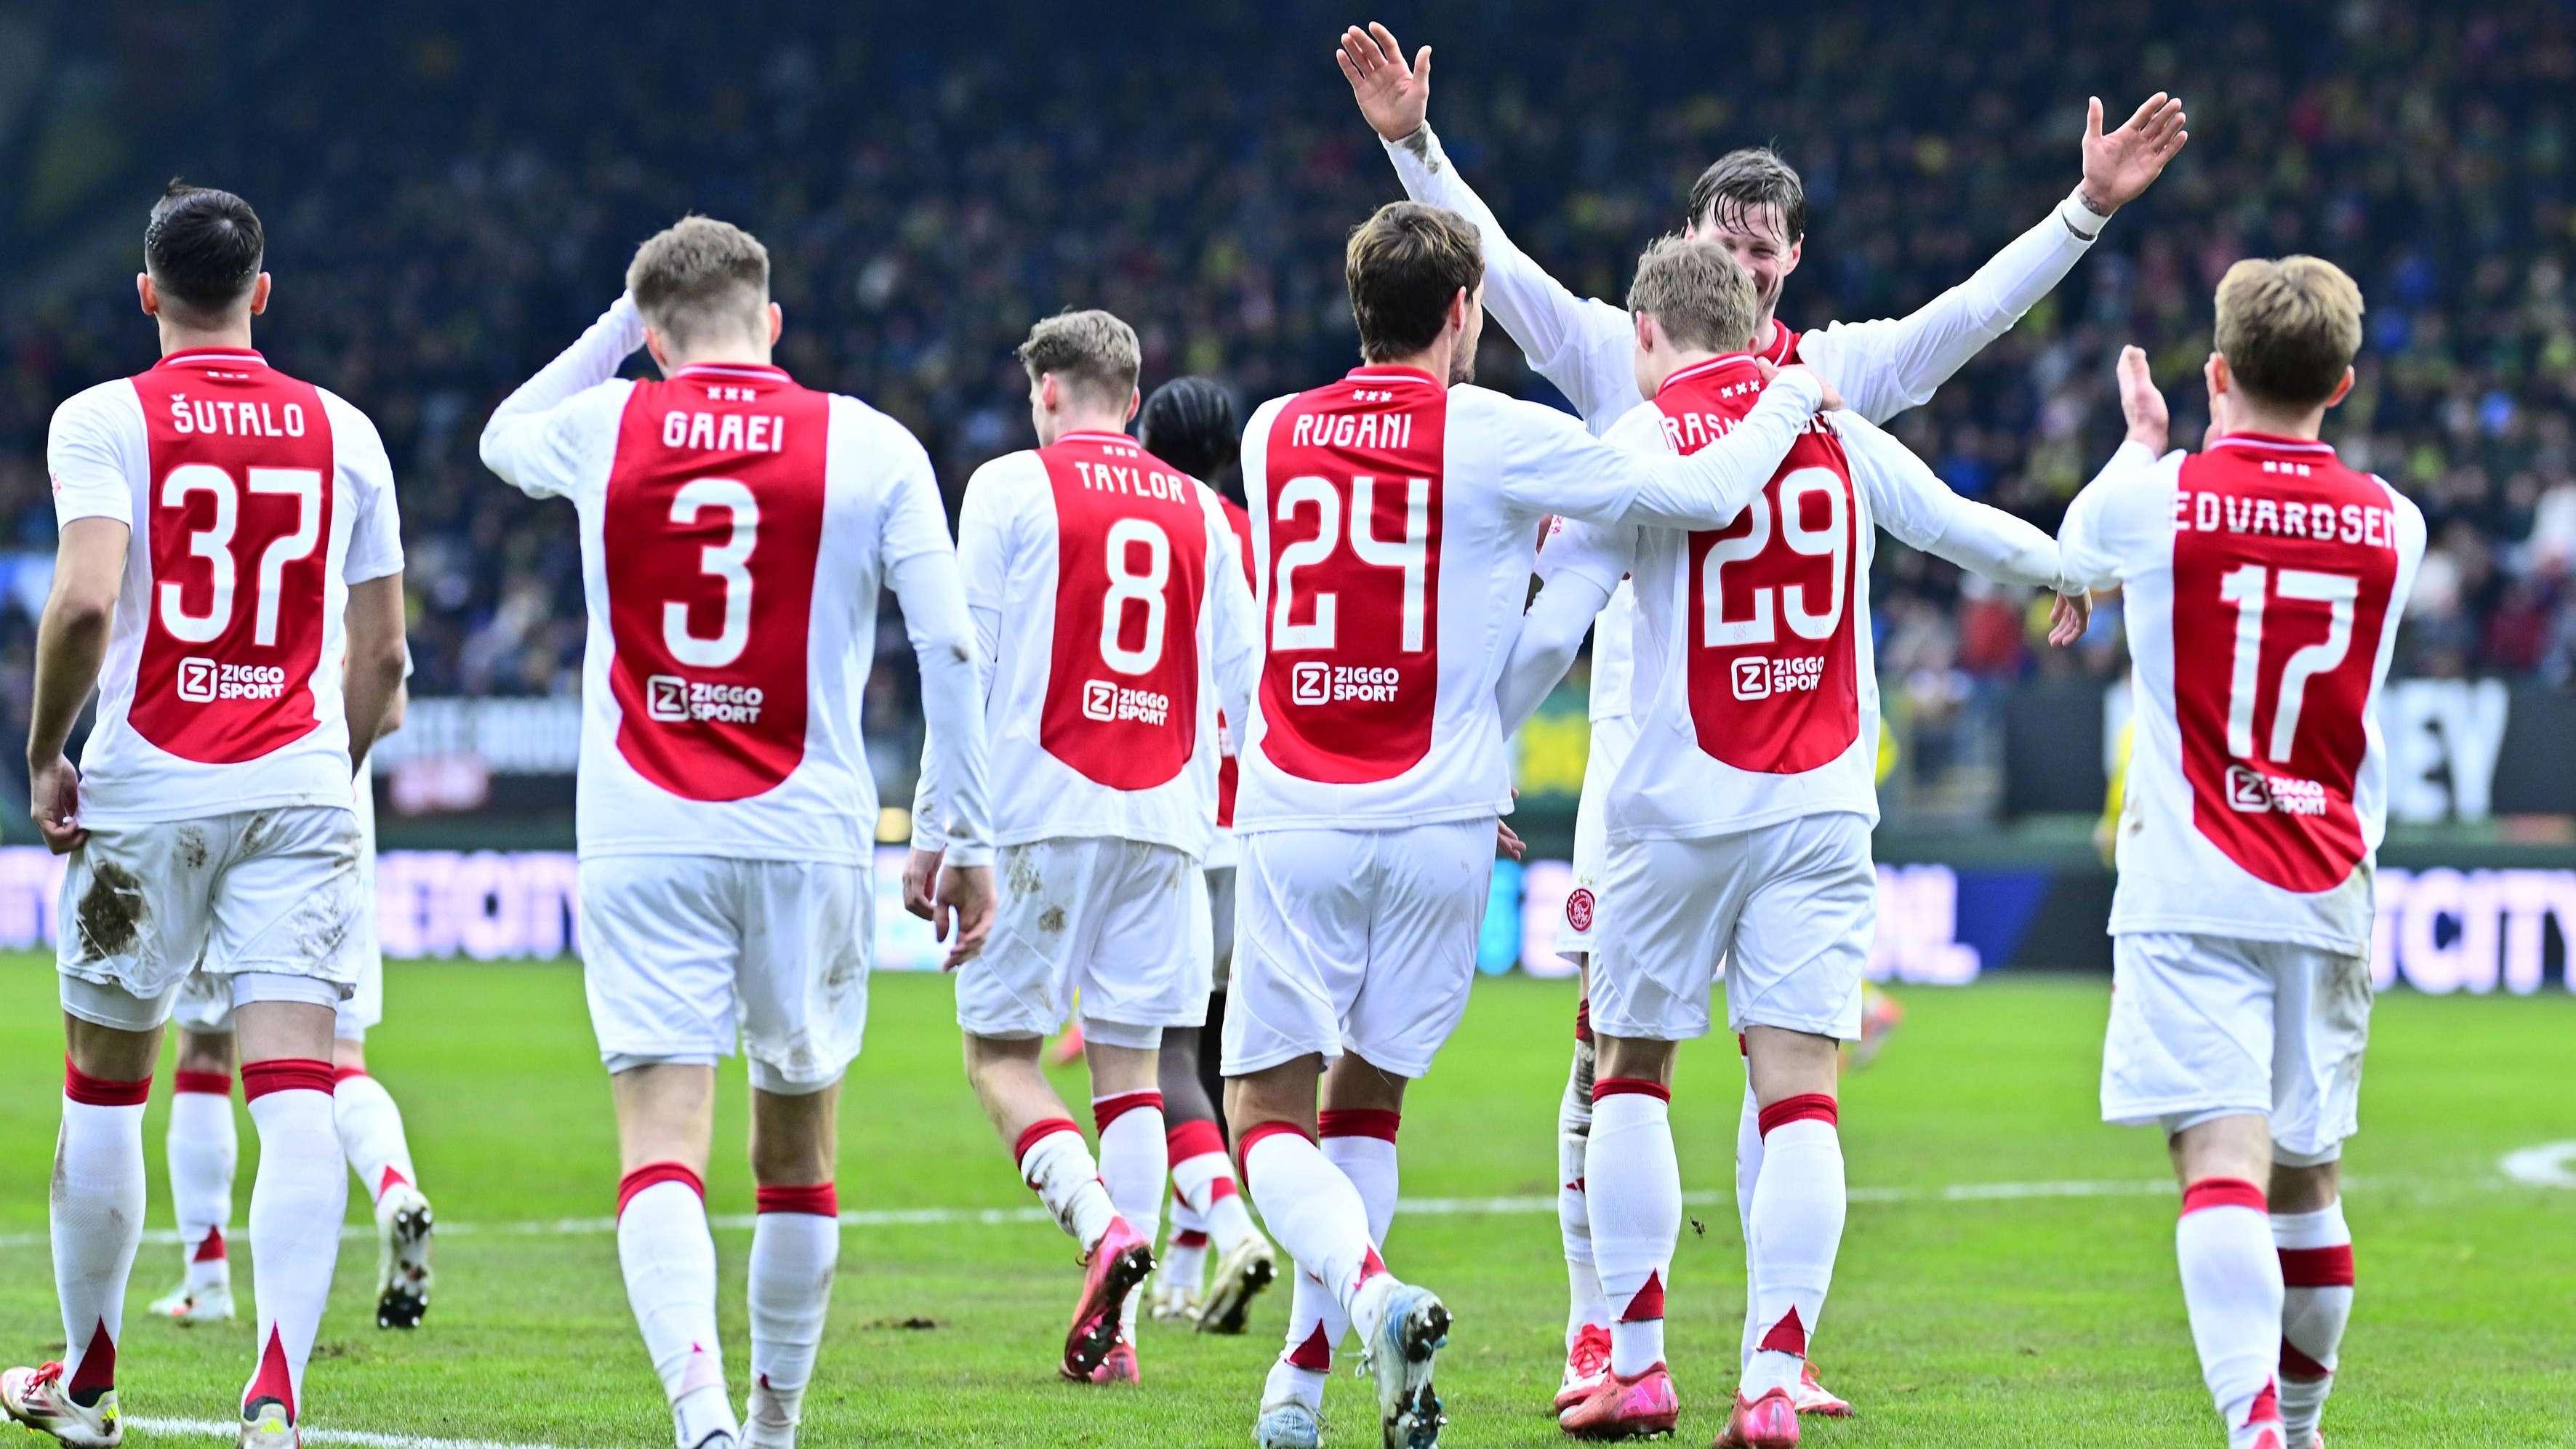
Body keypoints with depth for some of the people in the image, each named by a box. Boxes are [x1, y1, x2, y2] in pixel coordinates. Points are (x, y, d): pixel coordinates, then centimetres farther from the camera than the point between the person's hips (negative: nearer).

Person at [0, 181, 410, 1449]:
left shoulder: (105, 421, -3)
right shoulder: (342, 432, 7)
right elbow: (381, 653, 10)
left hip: (149, 785, -1)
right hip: (299, 782, 2)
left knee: (103, 1091, 14)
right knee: (295, 1092, -6)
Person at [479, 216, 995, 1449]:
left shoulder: (602, 430, 4)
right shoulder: (870, 448, 0)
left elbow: (502, 439, 29)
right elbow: (948, 647, -2)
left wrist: (619, 322, 31)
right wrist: (967, 841, 5)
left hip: (640, 844, 0)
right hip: (807, 838, 0)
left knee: (661, 1148, -8)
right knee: (797, 1152, 16)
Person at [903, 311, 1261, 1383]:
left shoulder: (1011, 488, 1)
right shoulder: (1202, 512, 13)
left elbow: (966, 665, -3)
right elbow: (1242, 688, 14)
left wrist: (933, 832, 0)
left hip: (1041, 811, -4)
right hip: (1167, 818, 4)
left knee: (1000, 1051, 2)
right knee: (1128, 1060, 7)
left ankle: (1100, 1223, -23)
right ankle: (1115, 1328, 0)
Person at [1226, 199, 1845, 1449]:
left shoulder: (1273, 435, 7)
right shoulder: (1496, 437, -5)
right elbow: (1700, 497, -1)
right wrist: (1789, 403, 18)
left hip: (1295, 819, 1)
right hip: (1438, 825, -1)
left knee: (1267, 1113, 2)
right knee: (1367, 1097, 14)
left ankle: (1369, 1296, -24)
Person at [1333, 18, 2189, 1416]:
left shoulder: (1838, 371, 8)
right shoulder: (1617, 357, 5)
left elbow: (1977, 307, 3)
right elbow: (1494, 263, -1)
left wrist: (2087, 207, -8)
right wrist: (1413, 143, -13)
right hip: (1639, 738, -1)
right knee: (1610, 1042, -2)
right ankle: (1597, 1338, 4)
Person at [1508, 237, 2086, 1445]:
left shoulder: (1638, 444, -3)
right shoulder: (1838, 436, 9)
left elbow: (1550, 630, -7)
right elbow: (1963, 527, 24)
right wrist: (2068, 569, 44)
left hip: (1680, 802, -2)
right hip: (1820, 804, 2)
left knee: (1631, 1071, 12)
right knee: (1796, 1087, -1)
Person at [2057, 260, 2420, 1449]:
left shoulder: (2157, 499, -4)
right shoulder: (2395, 525, 5)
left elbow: (2074, 557, 21)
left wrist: (2144, 441, 40)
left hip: (2192, 894, -4)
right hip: (2330, 898, 4)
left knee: (2223, 1160, -16)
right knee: (2307, 1173, 17)